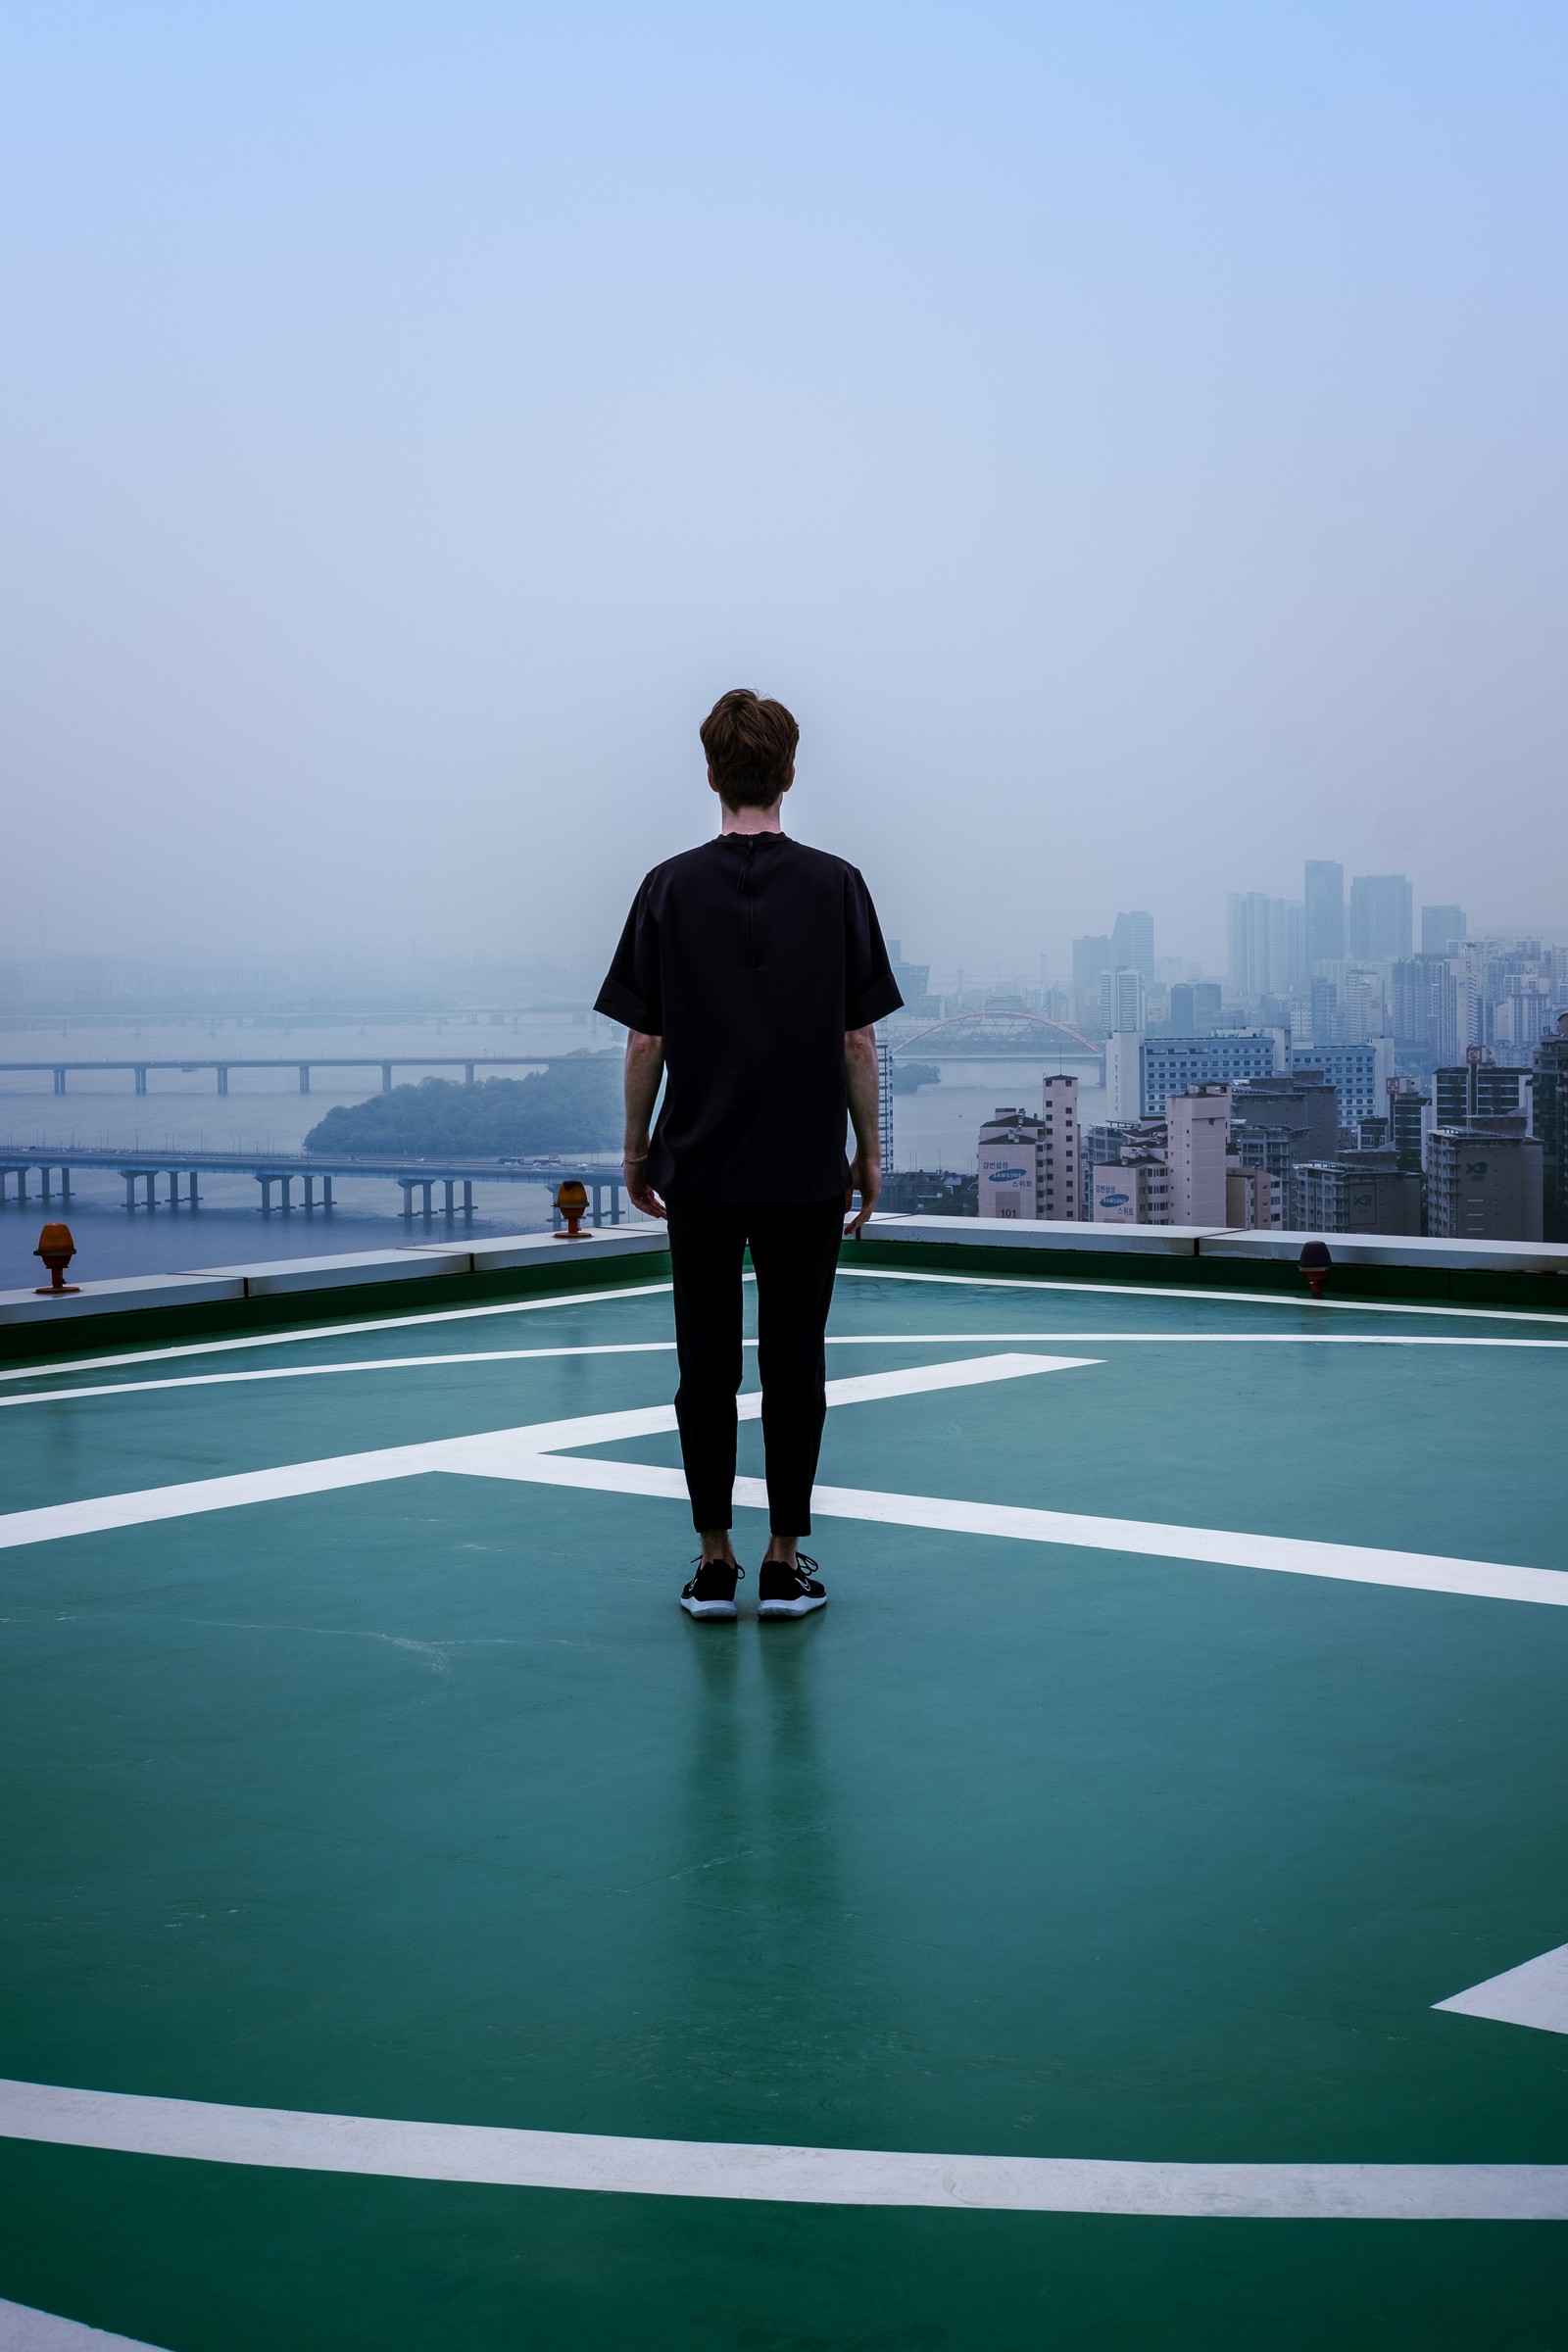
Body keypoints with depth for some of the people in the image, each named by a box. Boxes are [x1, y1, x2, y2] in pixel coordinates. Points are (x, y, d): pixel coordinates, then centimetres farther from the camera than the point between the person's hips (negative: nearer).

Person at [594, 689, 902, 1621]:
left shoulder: (671, 888, -3)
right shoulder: (836, 886, -3)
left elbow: (646, 1039, -1)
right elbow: (859, 1037, -3)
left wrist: (638, 1148, 11)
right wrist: (868, 1151, 7)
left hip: (698, 1167, 0)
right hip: (807, 1170, 0)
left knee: (708, 1368, 6)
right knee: (795, 1367, 5)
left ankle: (715, 1565, 8)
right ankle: (786, 1565, 8)